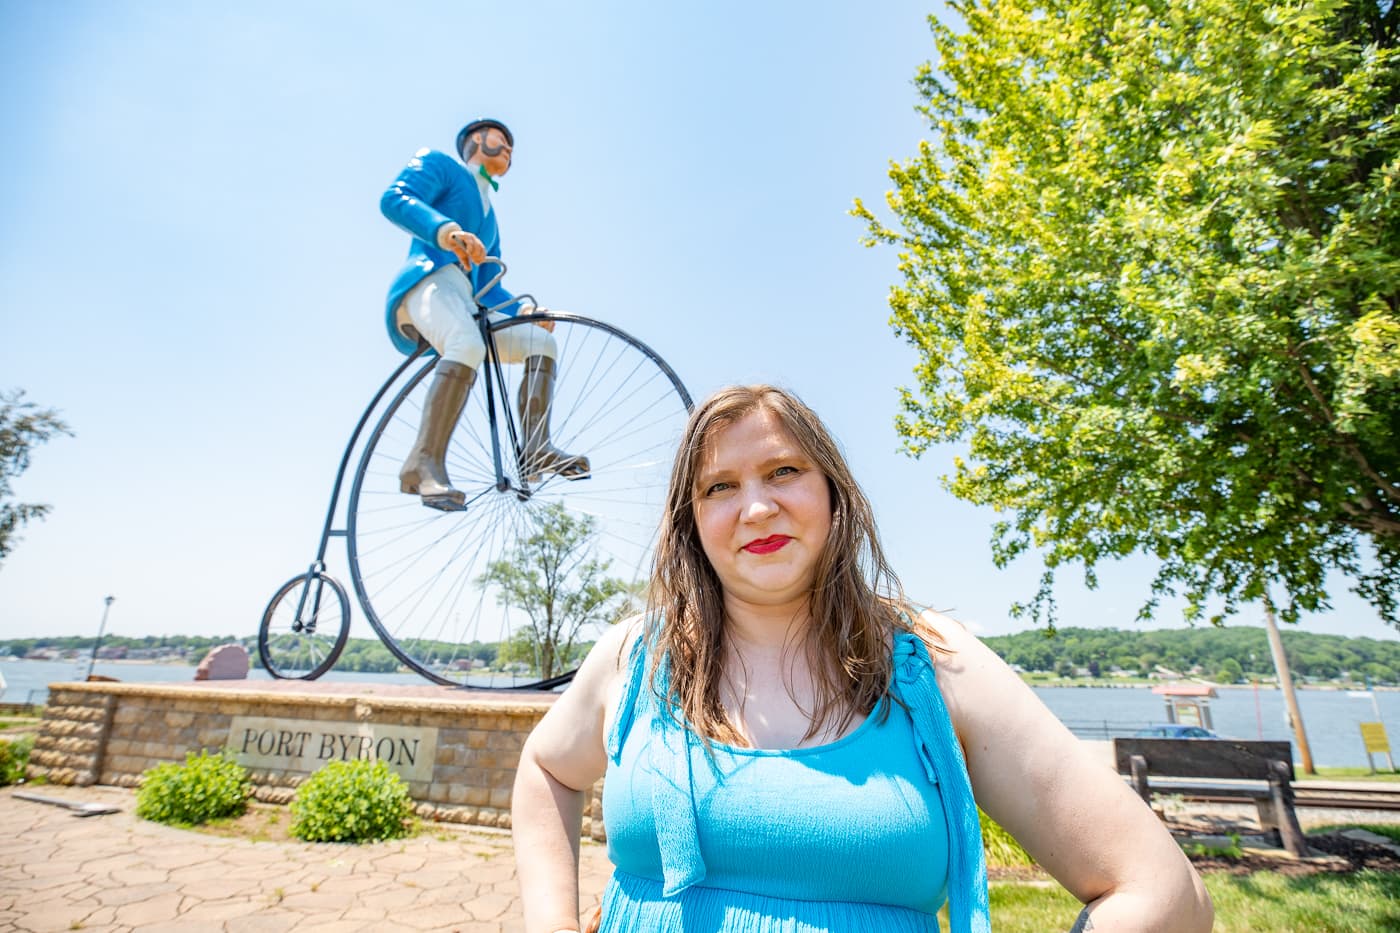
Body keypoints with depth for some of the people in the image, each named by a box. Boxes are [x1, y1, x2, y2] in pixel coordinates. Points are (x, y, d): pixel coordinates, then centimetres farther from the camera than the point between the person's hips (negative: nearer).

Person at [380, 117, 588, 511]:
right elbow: (394, 199, -7)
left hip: (465, 303, 8)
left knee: (541, 342, -4)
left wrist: (525, 310, 13)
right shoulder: (440, 163, 14)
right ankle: (424, 462, -42)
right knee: (468, 344, -37)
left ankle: (535, 449, -17)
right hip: (428, 280, -8)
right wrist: (445, 230, -28)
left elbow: (487, 287, 32)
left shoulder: (488, 217, 35)